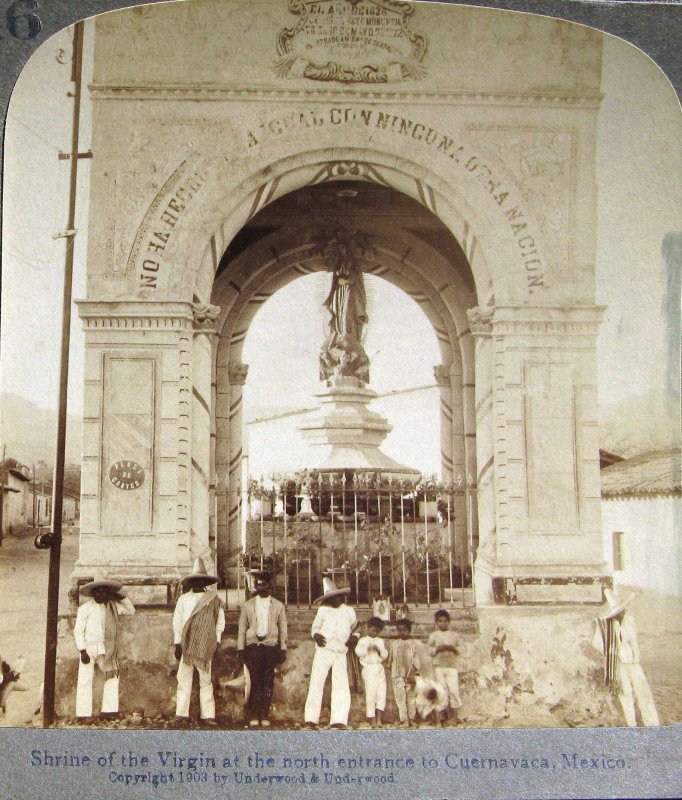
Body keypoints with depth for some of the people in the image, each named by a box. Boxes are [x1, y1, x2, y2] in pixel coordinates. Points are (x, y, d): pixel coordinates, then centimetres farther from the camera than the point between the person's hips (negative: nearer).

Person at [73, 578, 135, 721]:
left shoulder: (112, 605, 9)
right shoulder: (85, 607, -5)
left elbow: (131, 610, 17)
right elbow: (78, 630, -6)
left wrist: (122, 597, 3)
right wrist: (82, 651, -13)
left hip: (105, 650, 5)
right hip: (89, 649, -5)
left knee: (112, 677, 3)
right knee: (85, 681, -5)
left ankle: (108, 711, 9)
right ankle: (83, 714, -1)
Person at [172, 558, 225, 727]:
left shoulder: (214, 599, 5)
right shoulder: (183, 599, 6)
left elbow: (220, 622, 10)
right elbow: (177, 622, 9)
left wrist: (216, 641, 4)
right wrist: (177, 644, 3)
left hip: (206, 646, 0)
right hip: (187, 646, 0)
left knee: (206, 681, 2)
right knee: (184, 680, -1)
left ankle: (208, 715, 4)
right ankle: (182, 715, 3)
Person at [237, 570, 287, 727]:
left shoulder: (278, 606, 9)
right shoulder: (247, 605, 8)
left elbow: (283, 629, 11)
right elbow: (242, 629, 9)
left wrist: (283, 650, 5)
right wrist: (240, 650, 3)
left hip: (271, 646, 1)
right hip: (253, 646, 0)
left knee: (268, 682, 1)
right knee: (255, 681, -5)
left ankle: (264, 715, 10)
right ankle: (253, 716, 4)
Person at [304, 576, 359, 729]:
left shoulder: (349, 611, 12)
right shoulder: (323, 610, 9)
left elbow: (354, 628, 20)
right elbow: (315, 627, 14)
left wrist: (354, 637, -2)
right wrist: (316, 635, -8)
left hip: (341, 654, 1)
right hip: (323, 651, -1)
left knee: (341, 686, -5)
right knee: (316, 683, -4)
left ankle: (339, 720, -4)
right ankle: (311, 719, 0)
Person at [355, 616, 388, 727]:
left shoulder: (380, 641, 18)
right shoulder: (363, 640, 3)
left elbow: (384, 656, 13)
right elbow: (358, 652, -12)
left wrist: (380, 650, -4)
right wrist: (368, 648, -16)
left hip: (380, 669, 5)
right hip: (369, 669, -5)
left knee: (382, 693, -2)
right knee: (370, 693, -5)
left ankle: (379, 718, 1)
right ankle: (372, 719, 0)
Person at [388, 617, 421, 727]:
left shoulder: (413, 644, 4)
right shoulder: (394, 644, 8)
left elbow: (416, 660, -1)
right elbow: (390, 659, 15)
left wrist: (412, 674, -10)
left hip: (410, 675, 0)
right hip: (397, 675, 0)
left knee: (411, 697, 5)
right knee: (400, 697, -7)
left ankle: (411, 719, 16)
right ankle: (404, 720, -7)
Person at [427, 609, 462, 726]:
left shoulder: (454, 635, 10)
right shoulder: (433, 636, 7)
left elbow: (459, 650, 10)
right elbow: (430, 651, 4)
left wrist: (453, 648, -10)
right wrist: (439, 648, -13)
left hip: (452, 666, 0)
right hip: (439, 666, 0)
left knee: (454, 689, -9)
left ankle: (454, 715, -2)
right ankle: (444, 714, 10)